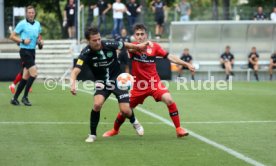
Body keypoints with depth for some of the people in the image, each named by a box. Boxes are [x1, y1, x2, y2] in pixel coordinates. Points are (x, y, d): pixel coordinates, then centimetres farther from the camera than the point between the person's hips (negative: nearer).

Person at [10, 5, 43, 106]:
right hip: (25, 51, -7)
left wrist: (40, 42, 5)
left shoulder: (37, 24, 11)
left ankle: (15, 98, 14)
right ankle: (25, 97, -6)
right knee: (34, 73, -16)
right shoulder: (22, 24, -8)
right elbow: (12, 36, -6)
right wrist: (22, 40, -18)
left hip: (32, 52, 7)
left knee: (26, 77, 7)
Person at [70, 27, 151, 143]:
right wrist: (73, 83, -51)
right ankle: (92, 135, -8)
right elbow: (76, 70, -33)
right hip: (102, 82, 0)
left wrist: (138, 47, 11)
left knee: (125, 110, -9)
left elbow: (125, 45, 3)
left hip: (118, 80, 0)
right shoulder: (86, 53, -22)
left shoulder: (109, 45, -19)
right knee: (97, 104, -27)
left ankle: (134, 122, 30)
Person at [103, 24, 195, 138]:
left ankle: (178, 129, -13)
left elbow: (170, 57, -1)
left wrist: (186, 64, -8)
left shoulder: (154, 46, -4)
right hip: (139, 85, 0)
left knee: (169, 100, -23)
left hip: (154, 83, 0)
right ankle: (115, 130, 36)